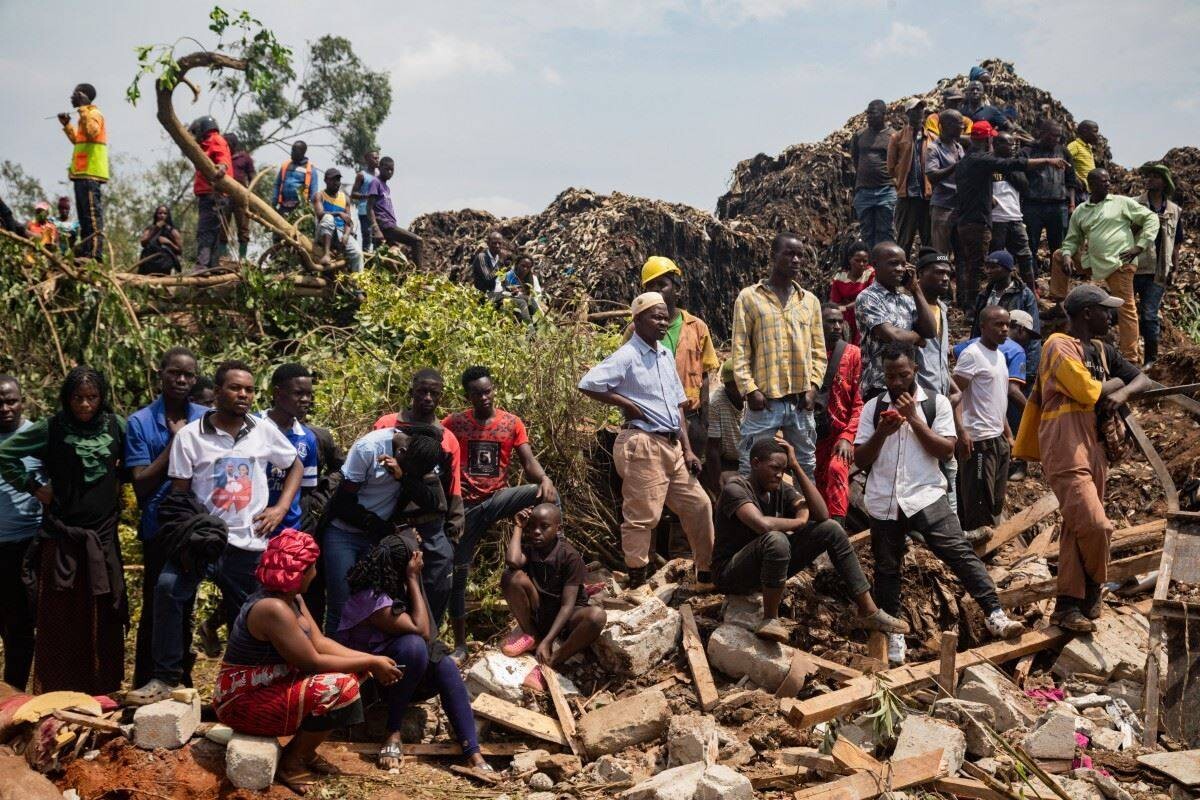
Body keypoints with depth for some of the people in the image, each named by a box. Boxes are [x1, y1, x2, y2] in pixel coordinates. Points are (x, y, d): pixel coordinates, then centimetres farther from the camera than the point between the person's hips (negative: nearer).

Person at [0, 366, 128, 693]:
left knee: (104, 620, 6)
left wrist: (118, 480, 3)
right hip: (62, 537, -2)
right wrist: (34, 486, -4)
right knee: (60, 620, 2)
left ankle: (103, 696, 16)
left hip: (104, 536, 2)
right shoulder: (52, 429, -5)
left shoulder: (115, 426, 2)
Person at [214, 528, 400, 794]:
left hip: (270, 686, 10)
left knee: (347, 671, 5)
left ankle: (304, 750, 10)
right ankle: (290, 762, -5)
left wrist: (370, 659, -7)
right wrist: (369, 664, -16)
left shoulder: (291, 597, 4)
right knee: (340, 688, -22)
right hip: (244, 701, -10)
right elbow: (312, 663, -25)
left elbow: (320, 643, 3)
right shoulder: (273, 609, -28)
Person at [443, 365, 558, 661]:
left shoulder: (512, 423, 0)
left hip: (498, 498, 0)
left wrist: (544, 478, -28)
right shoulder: (453, 423, -3)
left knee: (547, 493, -26)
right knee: (458, 572, 2)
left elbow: (529, 462, -7)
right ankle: (460, 644, 17)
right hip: (466, 504, 0)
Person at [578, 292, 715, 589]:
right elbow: (588, 384, -20)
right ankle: (636, 584, 5)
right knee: (642, 517, -5)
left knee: (699, 505, 11)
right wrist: (626, 403, -14)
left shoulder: (666, 355, 15)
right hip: (643, 445, -8)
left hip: (672, 445, 9)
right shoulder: (627, 356, -10)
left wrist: (688, 450, 11)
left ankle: (707, 574, 23)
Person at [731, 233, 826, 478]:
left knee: (806, 466, 12)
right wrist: (750, 389, -11)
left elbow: (819, 350, 12)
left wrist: (813, 386, -1)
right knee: (752, 467, -2)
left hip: (801, 400, 4)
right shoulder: (749, 297, 2)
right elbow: (739, 349, -2)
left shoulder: (810, 301, 12)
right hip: (764, 400, -4)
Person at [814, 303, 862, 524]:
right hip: (813, 431, 2)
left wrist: (847, 437, -13)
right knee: (816, 483, 5)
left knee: (837, 470, -26)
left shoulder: (853, 354, 1)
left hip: (841, 431, -2)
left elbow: (859, 402, -3)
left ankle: (837, 527, -34)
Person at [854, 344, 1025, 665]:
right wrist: (881, 433, -13)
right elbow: (860, 460, 4)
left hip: (925, 496, -2)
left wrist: (914, 418, -13)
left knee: (959, 552, -14)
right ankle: (894, 634, 22)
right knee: (887, 569, 9)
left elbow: (946, 450, -7)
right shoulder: (872, 408, 6)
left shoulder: (936, 403, 2)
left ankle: (995, 615, -14)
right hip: (883, 502, 2)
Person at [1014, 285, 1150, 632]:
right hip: (1065, 451, -9)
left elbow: (1143, 380, 17)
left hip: (1094, 450, 9)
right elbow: (1087, 391, -18)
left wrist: (1122, 393, -5)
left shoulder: (1101, 350, 17)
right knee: (1096, 526, -15)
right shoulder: (1060, 346, -9)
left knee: (1077, 529, 9)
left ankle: (1068, 606, 14)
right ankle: (1093, 591, 10)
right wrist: (1116, 382, 3)